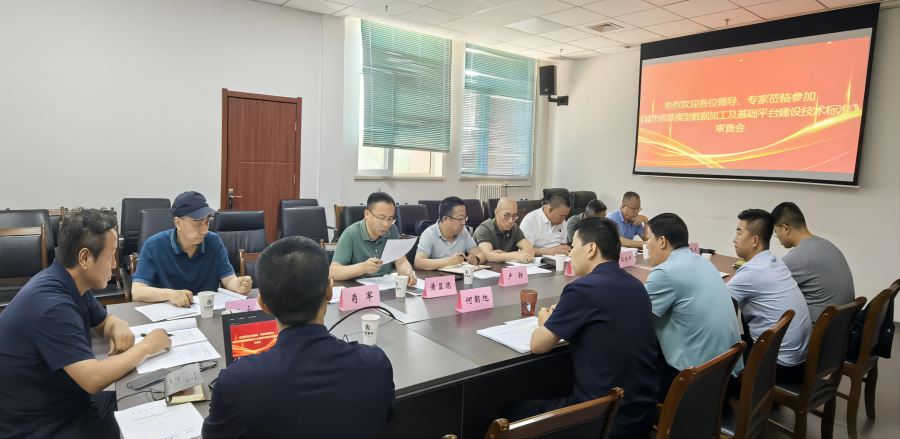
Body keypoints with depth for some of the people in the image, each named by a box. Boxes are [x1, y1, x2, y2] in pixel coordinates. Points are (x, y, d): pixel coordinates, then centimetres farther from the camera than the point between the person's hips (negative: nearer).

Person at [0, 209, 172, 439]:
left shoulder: (71, 284, -2)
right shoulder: (50, 304, -30)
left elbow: (105, 321, 16)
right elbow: (94, 379, -33)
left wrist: (119, 327, -7)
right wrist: (145, 346, -19)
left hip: (69, 402, 8)